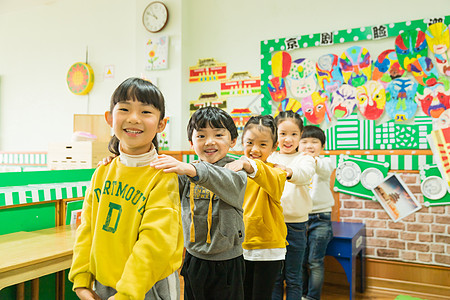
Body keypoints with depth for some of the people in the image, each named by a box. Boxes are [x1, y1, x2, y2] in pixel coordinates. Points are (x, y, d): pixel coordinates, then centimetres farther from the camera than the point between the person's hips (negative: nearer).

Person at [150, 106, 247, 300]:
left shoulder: (236, 170, -9)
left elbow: (229, 183, -31)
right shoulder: (186, 173, 4)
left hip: (227, 264, -3)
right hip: (194, 259, 4)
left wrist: (192, 170, -48)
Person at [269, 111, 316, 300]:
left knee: (293, 278, 10)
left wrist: (288, 171, -45)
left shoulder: (305, 158, -1)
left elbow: (305, 173, -24)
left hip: (296, 223, -1)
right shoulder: (270, 158, 5)